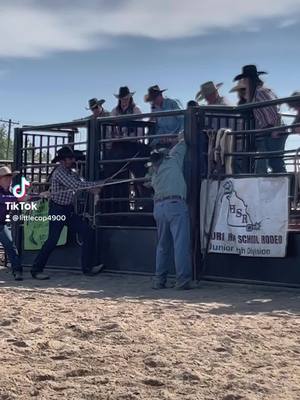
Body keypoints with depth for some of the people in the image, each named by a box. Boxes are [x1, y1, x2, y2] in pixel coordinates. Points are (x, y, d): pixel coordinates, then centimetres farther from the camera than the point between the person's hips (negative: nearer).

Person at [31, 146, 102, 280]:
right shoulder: (59, 173, -17)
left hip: (69, 210, 8)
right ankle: (36, 270, 5)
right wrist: (96, 184, -25)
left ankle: (87, 268, 3)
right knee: (53, 240, -9)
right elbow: (76, 185, -28)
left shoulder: (72, 173, 10)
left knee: (87, 233, -1)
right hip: (57, 210, -8)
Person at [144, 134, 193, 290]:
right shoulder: (173, 161, 11)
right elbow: (181, 145, 22)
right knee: (181, 243, -8)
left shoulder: (154, 174, 23)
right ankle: (183, 280, -13)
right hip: (175, 204, -6)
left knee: (163, 245, 13)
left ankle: (159, 280, 13)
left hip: (158, 208, 6)